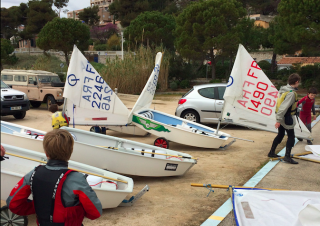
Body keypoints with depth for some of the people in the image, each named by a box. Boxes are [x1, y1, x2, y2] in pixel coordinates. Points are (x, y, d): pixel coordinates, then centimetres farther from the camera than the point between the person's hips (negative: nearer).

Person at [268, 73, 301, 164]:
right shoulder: (291, 93, -23)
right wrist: (278, 120, -26)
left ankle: (271, 152, 26)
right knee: (291, 137, 2)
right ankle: (287, 156, 0)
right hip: (287, 118, -9)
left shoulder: (283, 89, 5)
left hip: (281, 117, 9)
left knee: (280, 135, 19)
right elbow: (284, 107, -27)